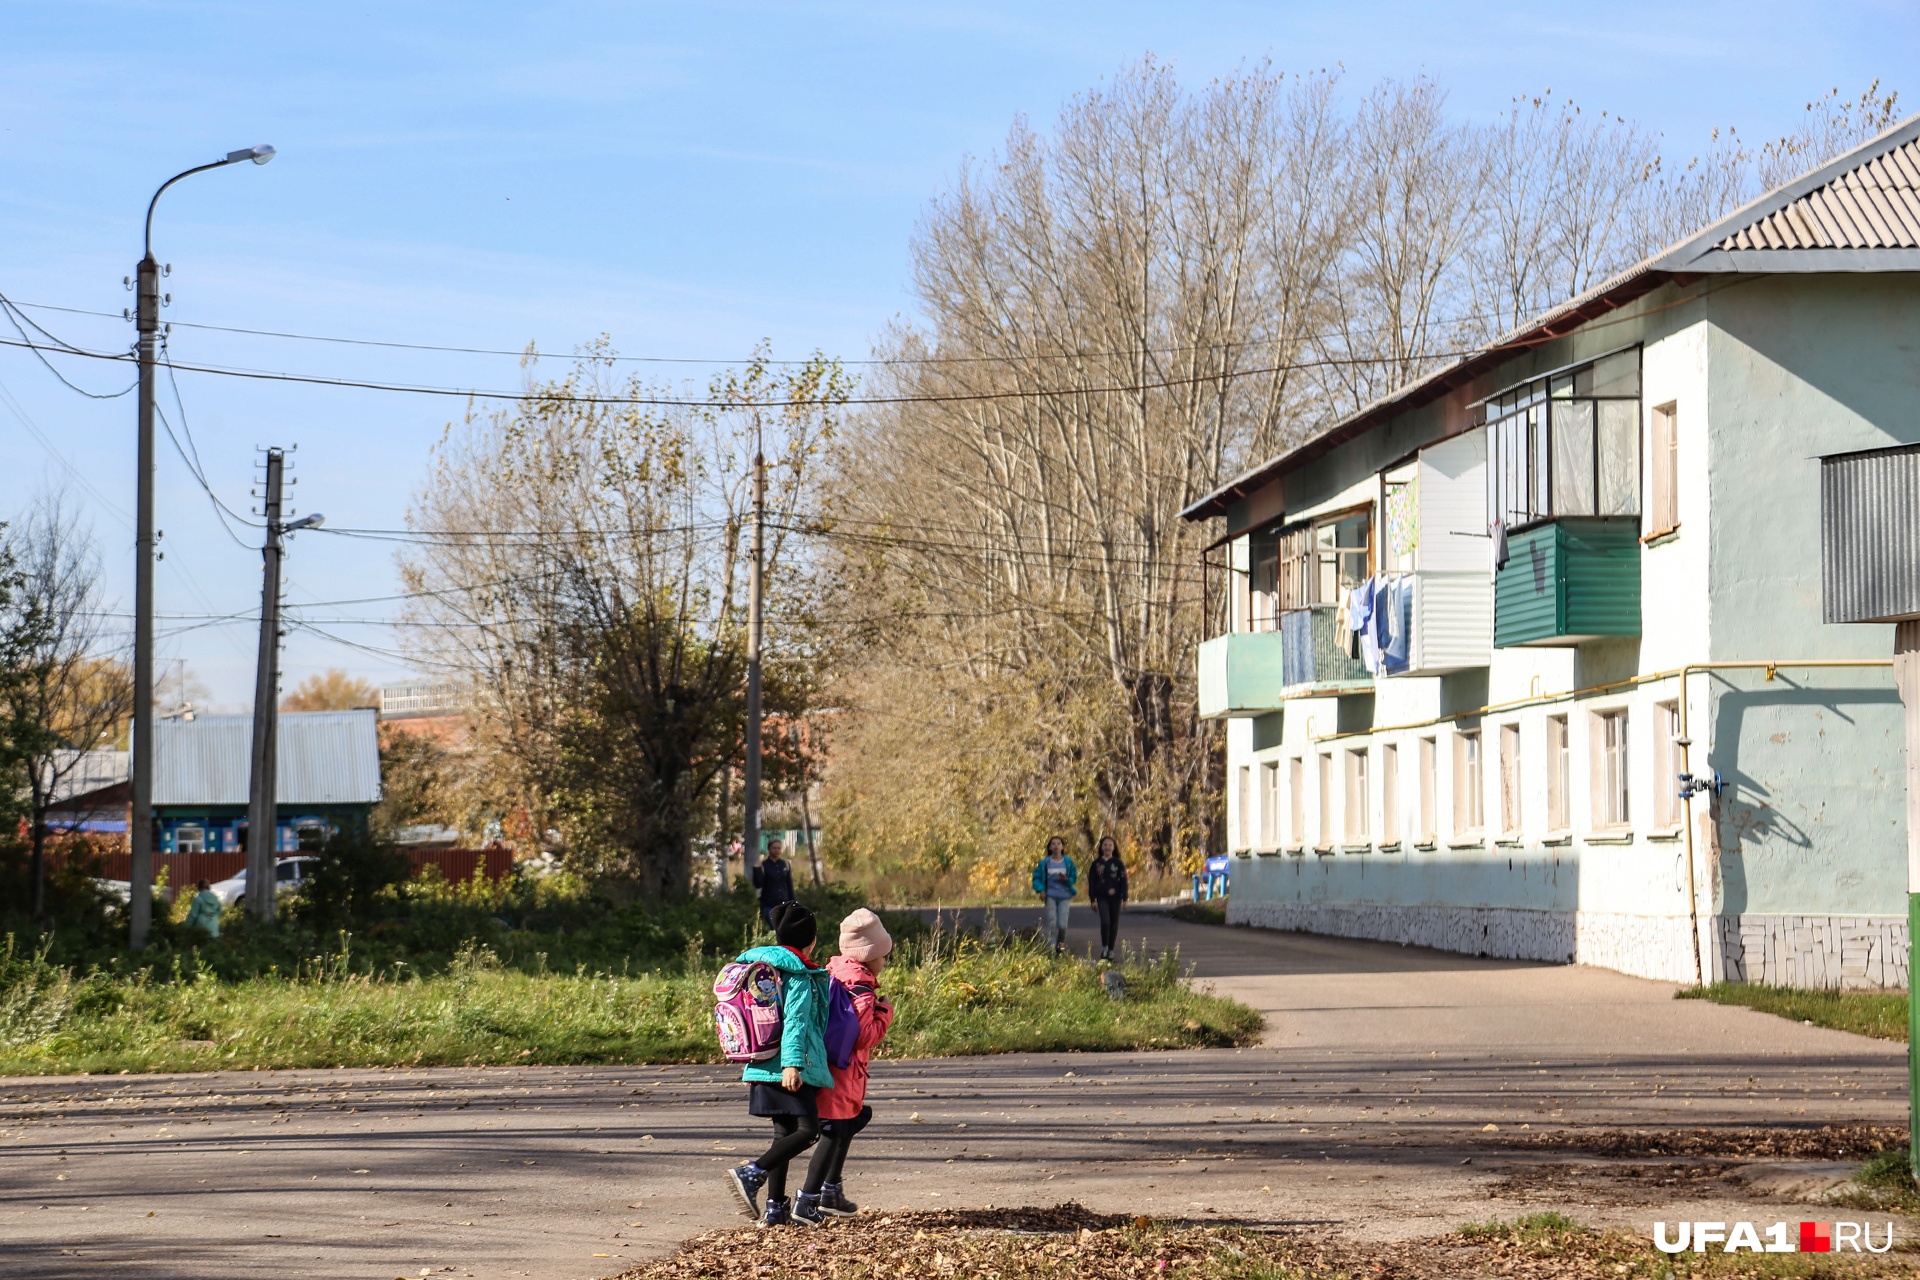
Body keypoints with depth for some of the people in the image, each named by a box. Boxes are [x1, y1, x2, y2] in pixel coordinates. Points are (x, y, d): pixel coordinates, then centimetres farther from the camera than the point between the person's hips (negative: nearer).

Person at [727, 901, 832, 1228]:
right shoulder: (798, 975, -10)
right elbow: (795, 1020, -19)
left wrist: (750, 1063, 28)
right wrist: (792, 1063, -26)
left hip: (763, 1066, 9)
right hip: (788, 1068, -9)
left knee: (784, 1132, 12)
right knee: (808, 1130, -8)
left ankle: (775, 1208, 8)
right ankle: (751, 1174, -21)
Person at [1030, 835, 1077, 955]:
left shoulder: (1068, 862, 2)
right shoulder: (1044, 863, 2)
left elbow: (1074, 878, 6)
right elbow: (1036, 878, 5)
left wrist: (1066, 879, -15)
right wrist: (1041, 890, -9)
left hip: (1064, 897, 0)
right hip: (1050, 896, 0)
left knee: (1062, 924, -4)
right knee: (1052, 924, -7)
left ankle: (1061, 943, 22)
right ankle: (1052, 949, -3)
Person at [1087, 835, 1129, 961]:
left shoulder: (1118, 863, 2)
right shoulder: (1096, 863, 4)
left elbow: (1123, 881, 2)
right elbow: (1091, 882, 6)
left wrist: (1125, 898, -4)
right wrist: (1093, 899, 1)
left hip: (1115, 898, 1)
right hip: (1102, 898, -1)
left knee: (1114, 924, 5)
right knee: (1105, 922, -17)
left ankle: (1111, 950, 14)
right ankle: (1104, 947, -3)